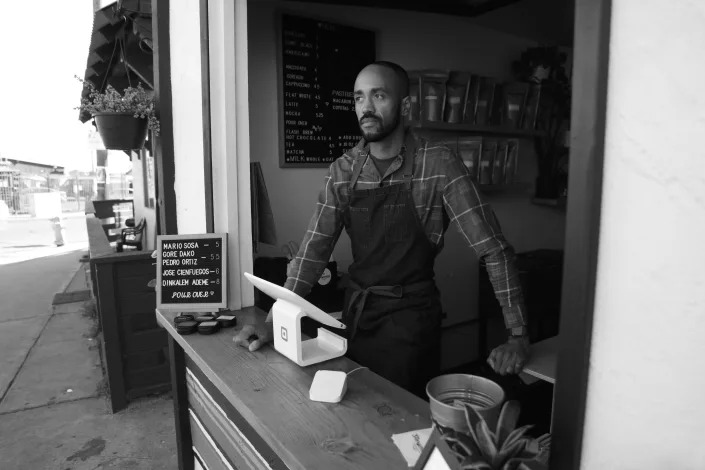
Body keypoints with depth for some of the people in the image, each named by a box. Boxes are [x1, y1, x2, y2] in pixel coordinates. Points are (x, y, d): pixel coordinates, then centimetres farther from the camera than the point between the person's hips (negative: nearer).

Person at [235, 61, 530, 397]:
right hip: (356, 310, 4)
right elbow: (314, 249, -2)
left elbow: (492, 247, -13)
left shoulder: (438, 164, -12)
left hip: (411, 315, -3)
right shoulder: (343, 170, -1)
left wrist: (518, 335, -17)